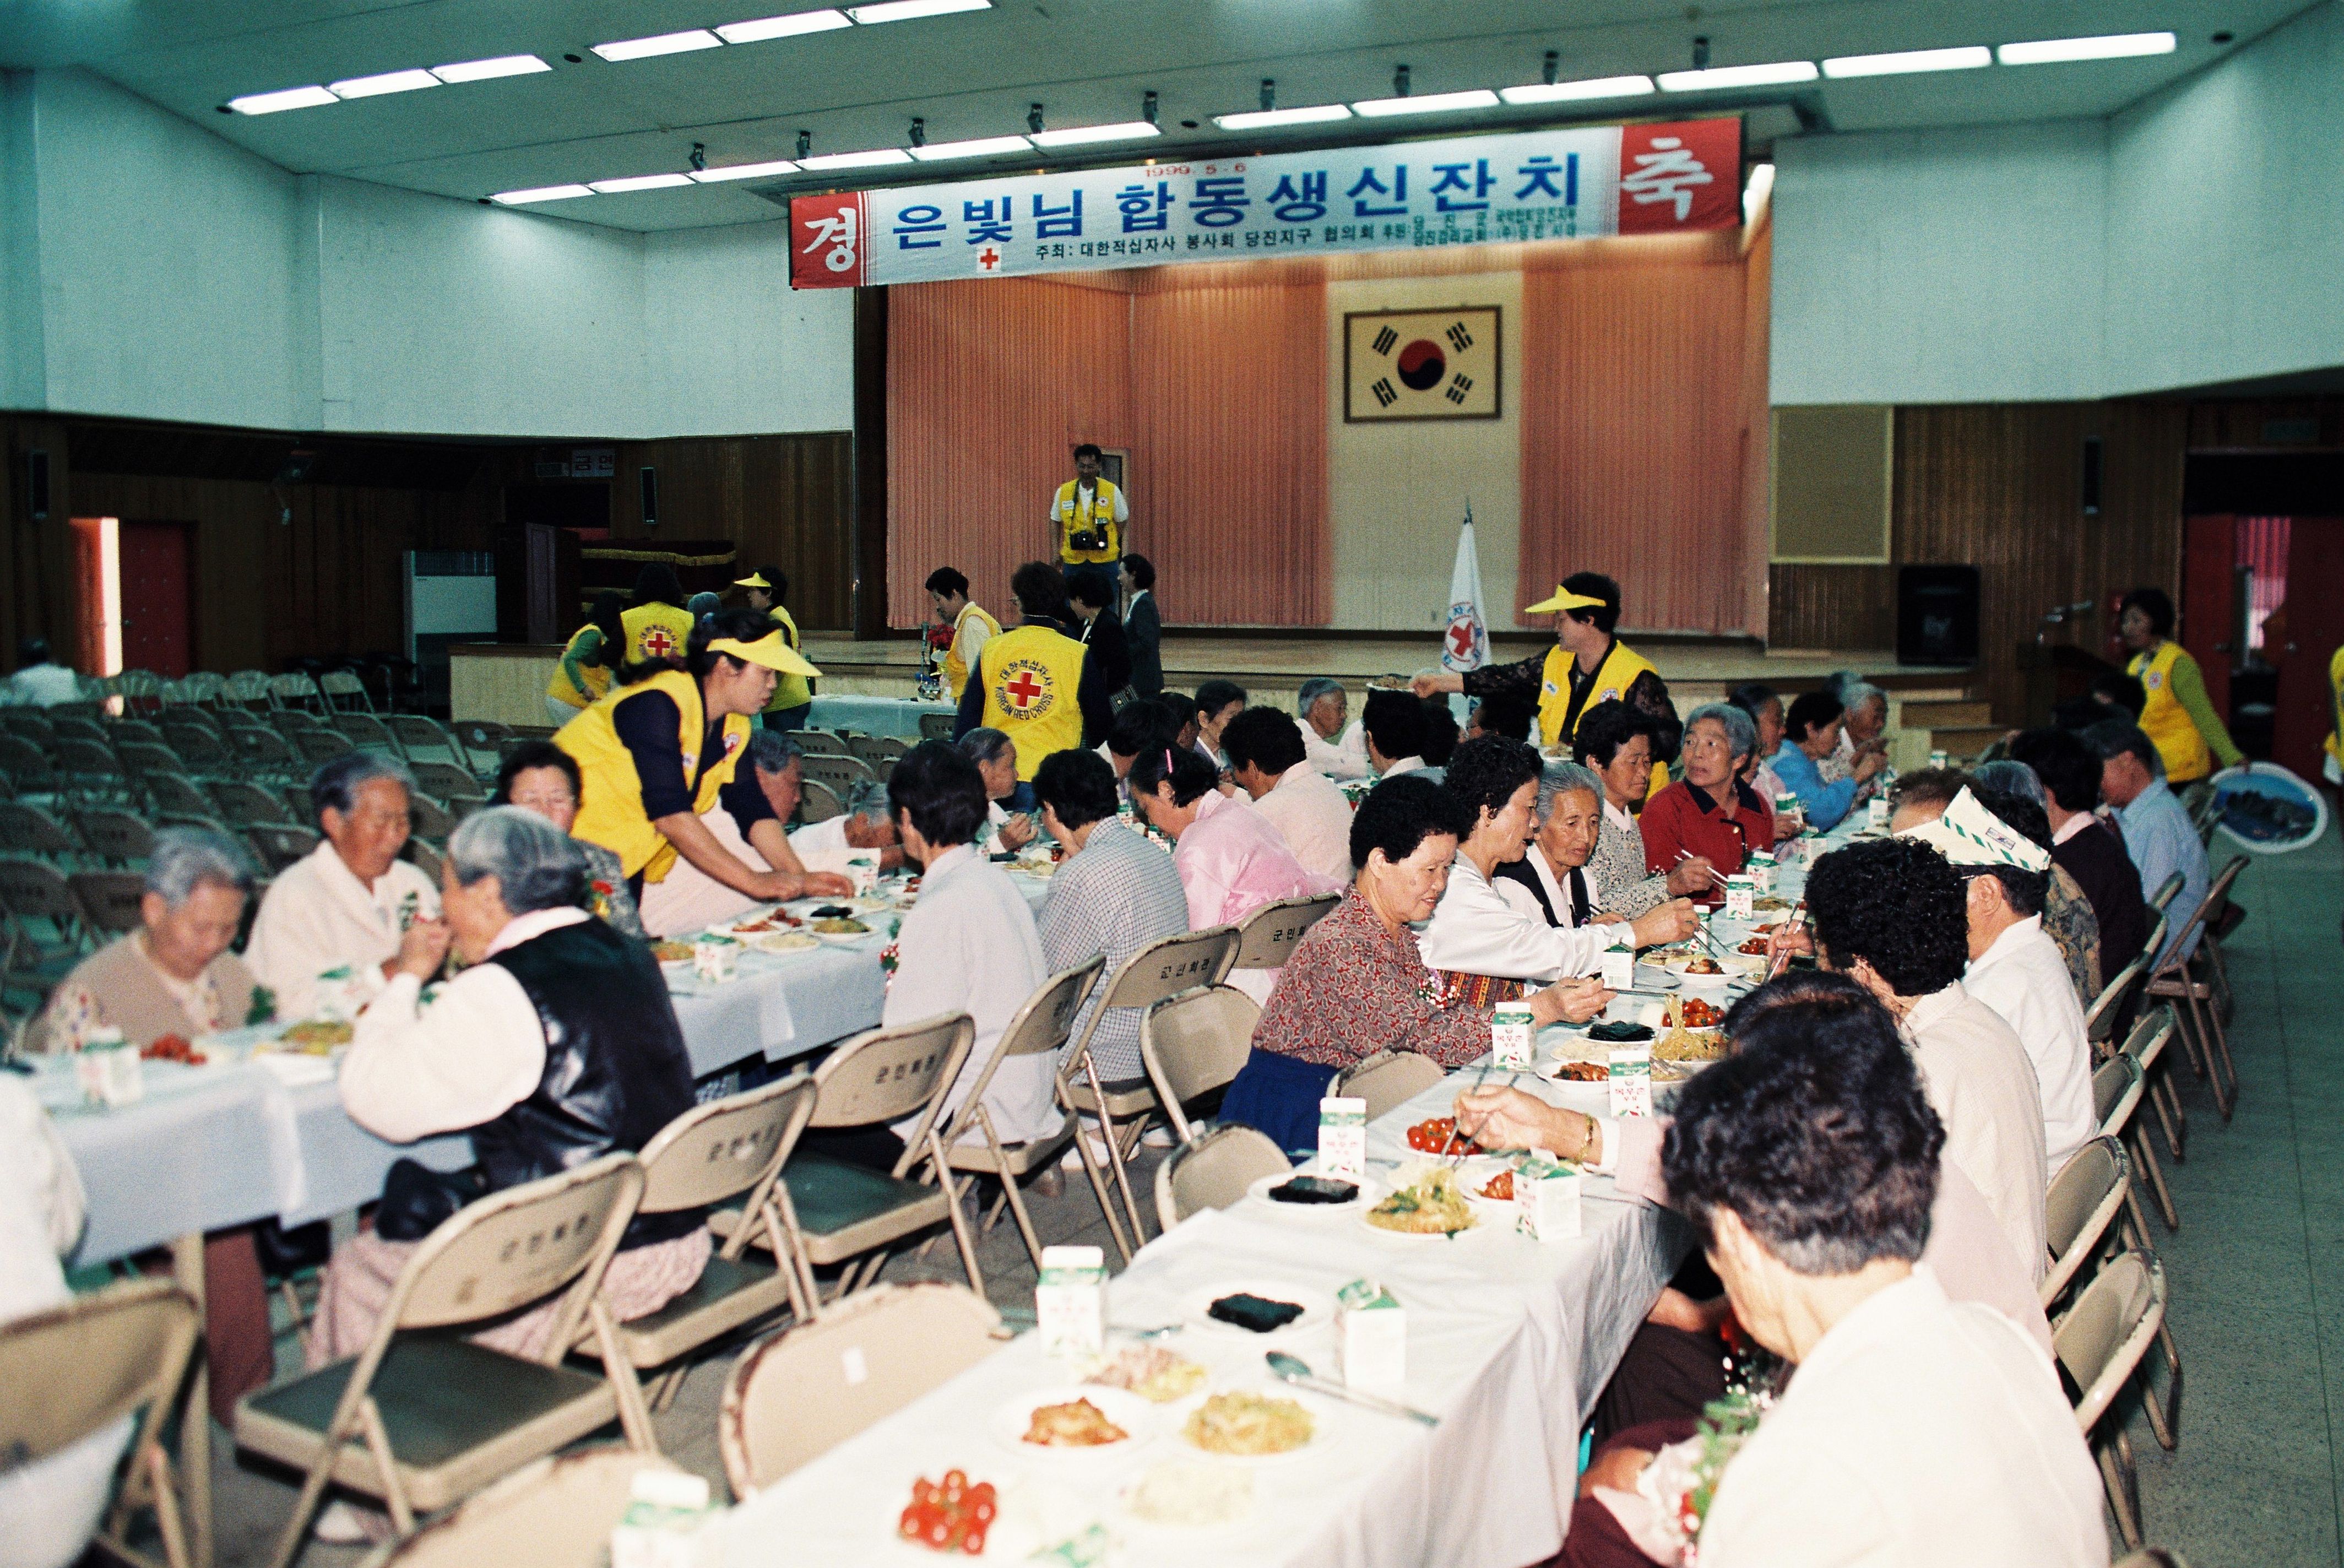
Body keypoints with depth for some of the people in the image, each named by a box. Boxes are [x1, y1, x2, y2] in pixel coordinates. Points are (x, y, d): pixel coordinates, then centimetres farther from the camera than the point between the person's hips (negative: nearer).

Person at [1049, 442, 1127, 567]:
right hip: (1073, 560, 2)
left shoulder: (1112, 491, -2)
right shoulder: (1063, 492, 3)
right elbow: (1055, 522, 13)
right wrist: (1056, 552, 6)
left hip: (1104, 560, -2)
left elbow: (1122, 522, 8)